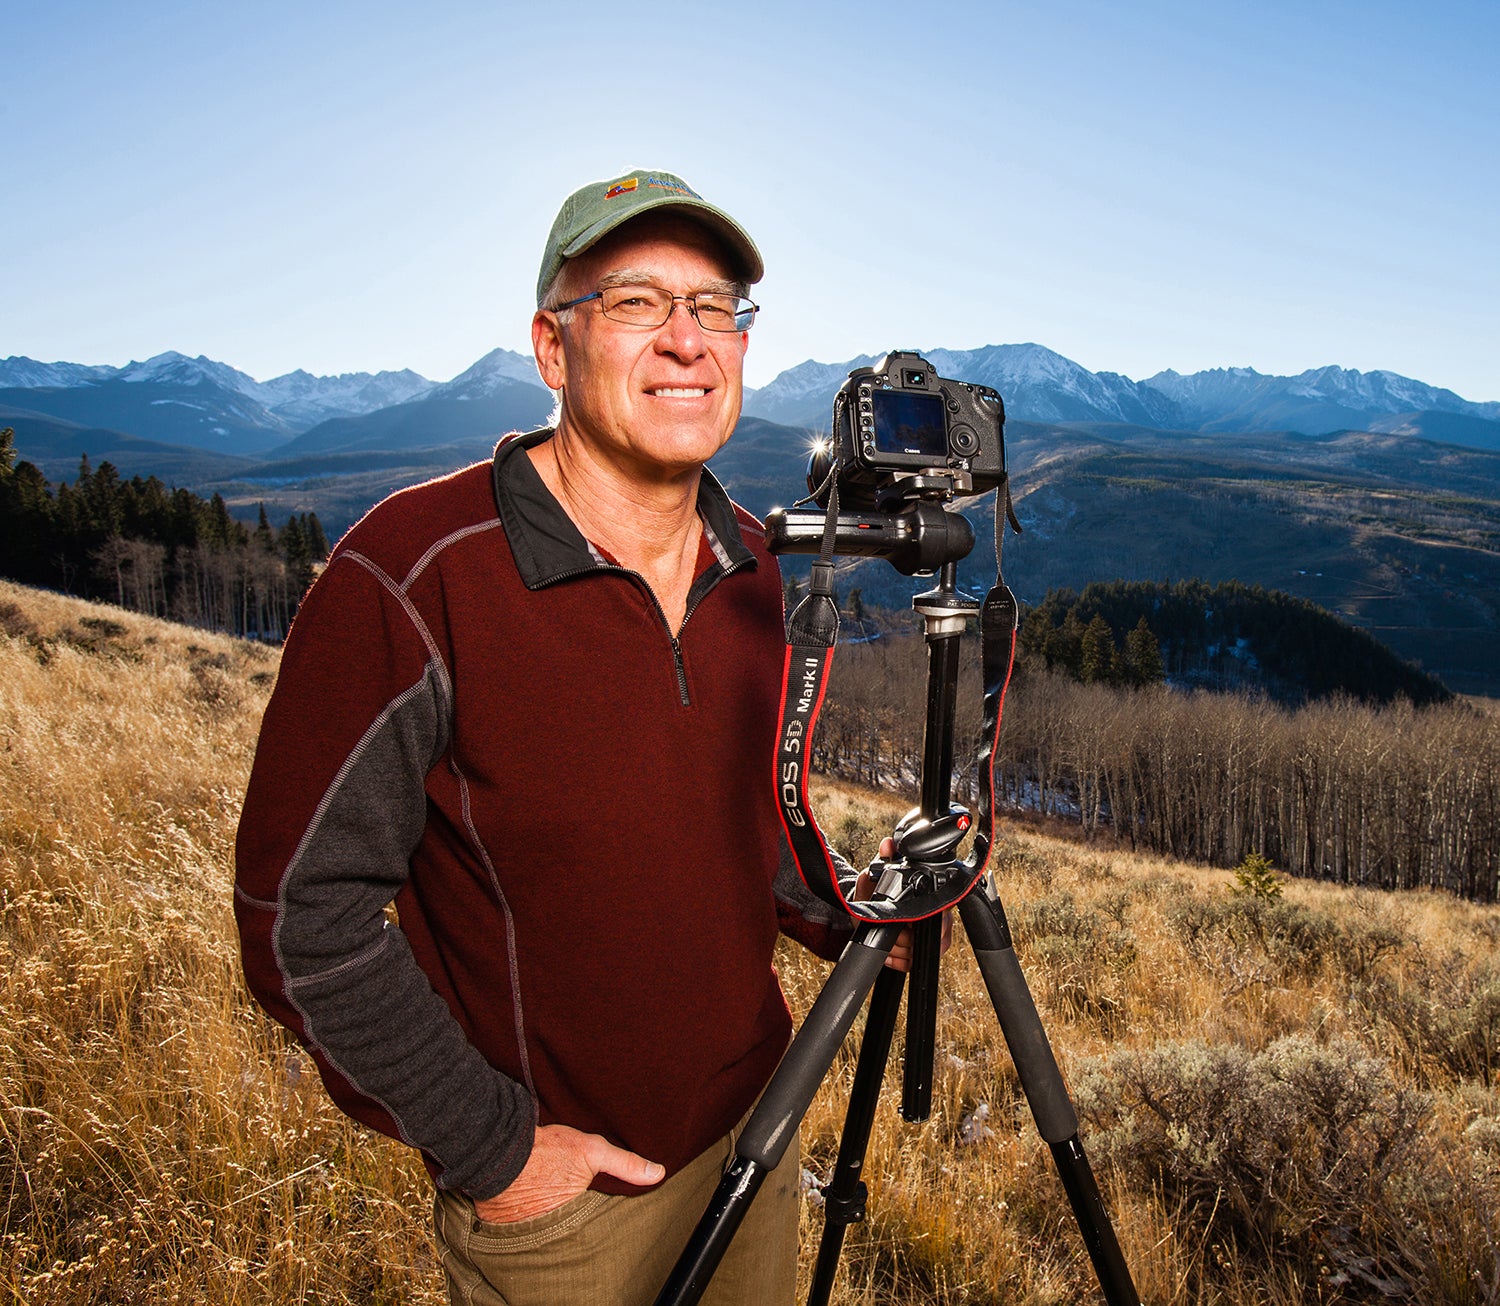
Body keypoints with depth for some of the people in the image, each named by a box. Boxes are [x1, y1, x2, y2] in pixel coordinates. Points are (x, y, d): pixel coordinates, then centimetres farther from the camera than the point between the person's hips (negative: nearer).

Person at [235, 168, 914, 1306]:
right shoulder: (416, 576, -23)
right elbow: (303, 912, -18)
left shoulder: (748, 562, -3)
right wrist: (487, 1149, -16)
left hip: (754, 1120, 6)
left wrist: (842, 921, -1)